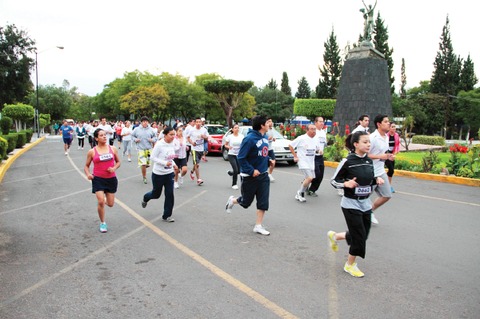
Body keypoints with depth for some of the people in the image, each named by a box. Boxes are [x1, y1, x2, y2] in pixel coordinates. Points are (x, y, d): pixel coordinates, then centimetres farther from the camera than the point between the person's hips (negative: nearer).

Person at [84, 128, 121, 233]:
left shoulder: (113, 149, 0)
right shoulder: (92, 152, -4)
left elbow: (118, 162, 11)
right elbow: (86, 166, 6)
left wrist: (114, 168, -10)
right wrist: (88, 174, -14)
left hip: (111, 179, 2)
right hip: (98, 179, -2)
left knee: (110, 204, 7)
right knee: (101, 202, -13)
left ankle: (105, 200, 46)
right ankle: (102, 223, 10)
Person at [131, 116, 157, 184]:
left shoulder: (150, 129, 4)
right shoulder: (137, 129, 0)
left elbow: (155, 137, 12)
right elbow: (132, 135, 12)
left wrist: (152, 140, -8)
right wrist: (135, 140, -5)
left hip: (149, 148, 2)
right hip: (141, 148, -2)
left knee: (148, 164, 5)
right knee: (143, 164, -9)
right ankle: (144, 177, 9)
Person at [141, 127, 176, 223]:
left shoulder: (172, 144, 0)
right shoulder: (159, 144, -20)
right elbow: (153, 158, -18)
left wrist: (173, 164, 2)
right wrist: (165, 163, -26)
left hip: (169, 173, 5)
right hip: (158, 174, -5)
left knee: (170, 195, 0)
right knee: (156, 194, 13)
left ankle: (166, 216, 12)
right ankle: (145, 198, 48)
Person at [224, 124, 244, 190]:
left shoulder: (241, 136, 1)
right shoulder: (229, 137, -4)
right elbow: (225, 145, 4)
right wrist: (228, 147, -17)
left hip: (239, 155, 3)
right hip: (231, 155, -3)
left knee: (239, 171, 4)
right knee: (236, 170, -12)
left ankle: (230, 172, 38)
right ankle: (234, 184, 7)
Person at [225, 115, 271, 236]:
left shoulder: (265, 137, 2)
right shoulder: (249, 139, -22)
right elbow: (241, 158, -21)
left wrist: (269, 159, 3)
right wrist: (251, 171, -22)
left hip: (263, 175, 7)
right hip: (250, 176, -7)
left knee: (263, 201, 4)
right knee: (246, 202, 11)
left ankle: (258, 226, 15)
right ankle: (232, 200, 43)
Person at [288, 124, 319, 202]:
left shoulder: (316, 140, 5)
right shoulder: (301, 138, -13)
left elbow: (317, 149, 24)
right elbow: (290, 145, -7)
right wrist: (295, 156, -8)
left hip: (311, 163, 7)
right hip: (303, 162, -7)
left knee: (307, 179, 10)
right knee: (309, 178, -19)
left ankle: (300, 194, 27)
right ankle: (300, 193, -1)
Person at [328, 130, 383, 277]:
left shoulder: (369, 161, 3)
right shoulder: (347, 161, -15)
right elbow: (334, 181, -9)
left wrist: (377, 180, -3)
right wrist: (346, 183, -26)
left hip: (366, 203, 7)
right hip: (351, 204, -7)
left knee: (363, 235, 12)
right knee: (359, 236, -2)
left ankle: (334, 236, 37)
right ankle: (350, 265, 22)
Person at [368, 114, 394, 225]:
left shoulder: (386, 137, 8)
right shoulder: (372, 138, -20)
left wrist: (388, 156, 2)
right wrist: (379, 156, -26)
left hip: (381, 172, 8)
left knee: (387, 196, 11)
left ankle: (370, 211, 28)